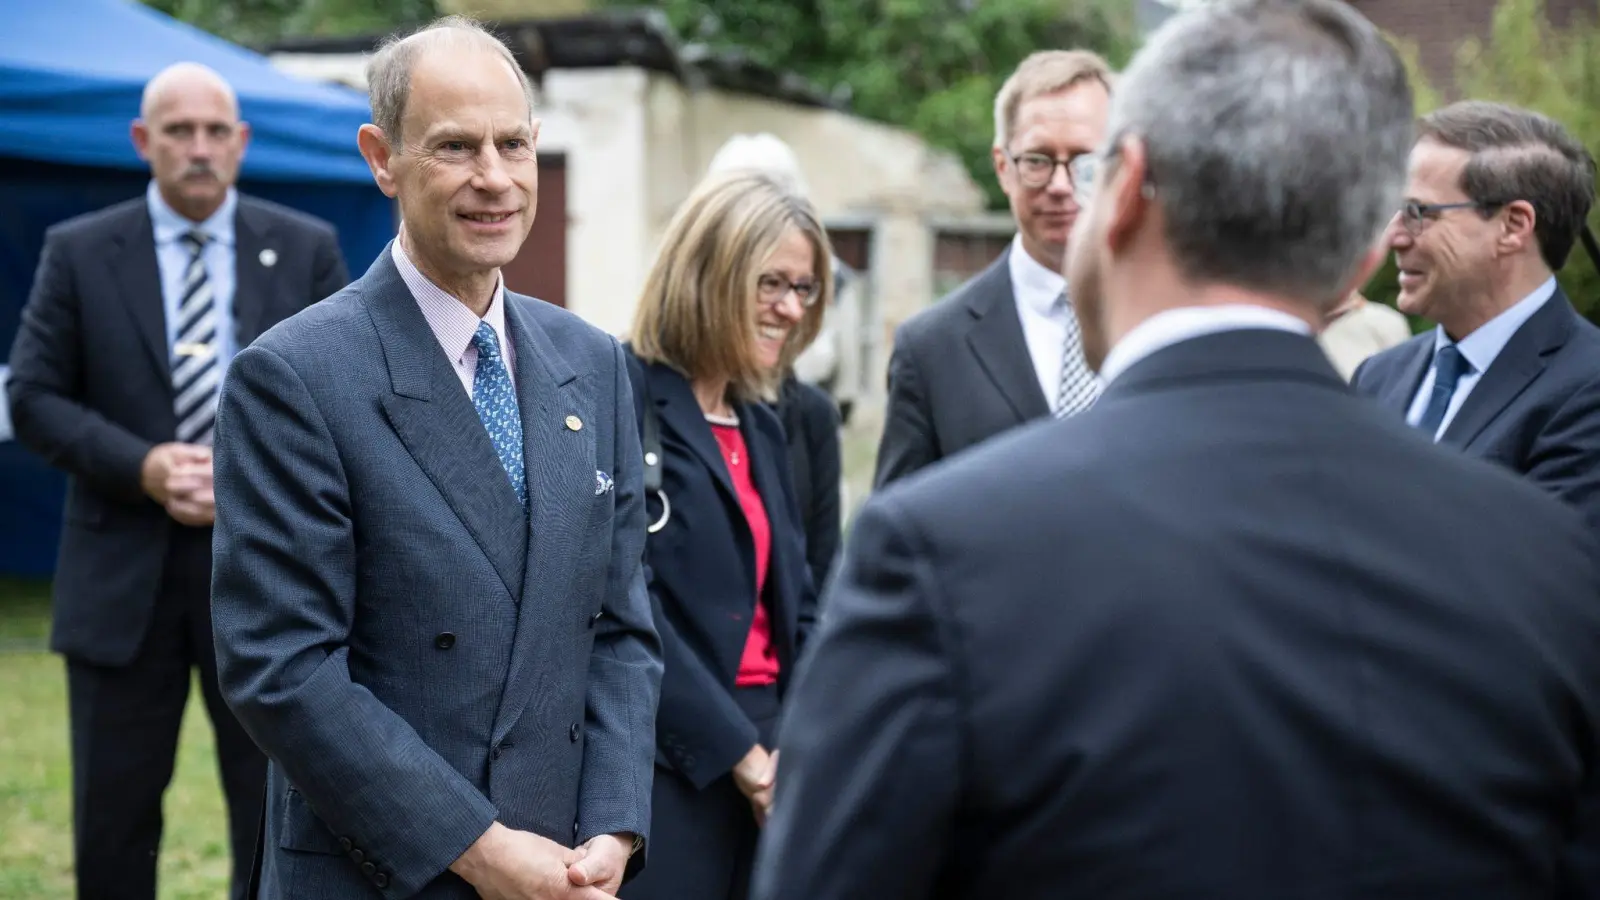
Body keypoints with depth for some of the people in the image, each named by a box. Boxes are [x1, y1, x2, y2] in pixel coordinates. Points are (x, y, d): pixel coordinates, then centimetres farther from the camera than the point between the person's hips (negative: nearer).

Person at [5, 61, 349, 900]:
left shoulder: (307, 249, 4)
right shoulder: (78, 252, 2)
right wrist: (142, 468, -14)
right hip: (122, 574, 0)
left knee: (276, 814, 5)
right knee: (111, 816, 7)